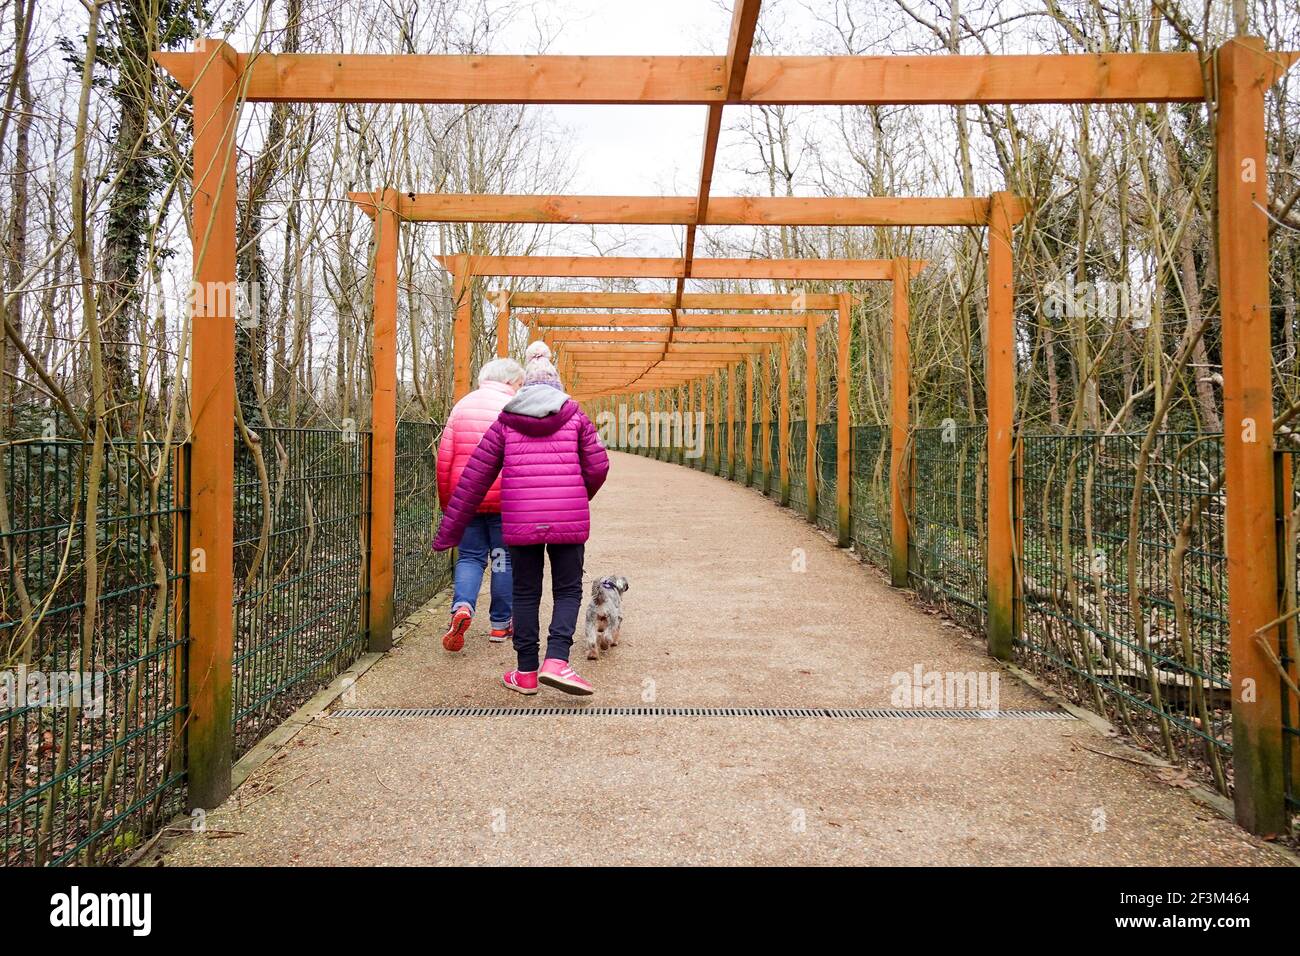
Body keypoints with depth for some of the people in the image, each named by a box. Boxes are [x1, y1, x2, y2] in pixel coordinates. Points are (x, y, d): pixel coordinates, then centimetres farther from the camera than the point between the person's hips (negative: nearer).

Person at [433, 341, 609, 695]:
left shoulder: (505, 424, 8)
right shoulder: (575, 417, 7)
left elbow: (473, 480, 6)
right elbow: (598, 467, 4)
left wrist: (449, 531, 10)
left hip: (520, 523, 1)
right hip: (568, 521, -1)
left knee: (526, 594, 13)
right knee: (568, 591, 10)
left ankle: (526, 672, 18)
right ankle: (557, 661, -8)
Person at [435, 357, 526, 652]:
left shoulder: (462, 406, 7)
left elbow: (444, 458, 5)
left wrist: (445, 500, 14)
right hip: (504, 499, -2)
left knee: (470, 556, 12)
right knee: (504, 558, 11)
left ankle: (462, 606, -12)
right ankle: (500, 624, 18)